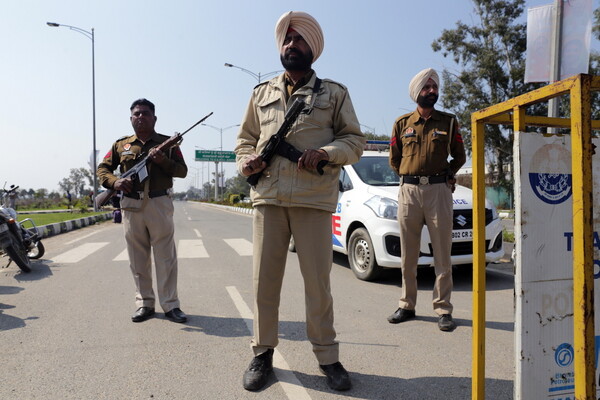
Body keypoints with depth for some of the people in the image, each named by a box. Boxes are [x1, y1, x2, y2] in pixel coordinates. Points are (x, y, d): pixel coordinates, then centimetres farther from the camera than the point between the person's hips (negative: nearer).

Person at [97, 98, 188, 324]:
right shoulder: (121, 145, 13)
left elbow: (182, 170, 3)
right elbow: (102, 169, 15)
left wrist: (163, 160, -14)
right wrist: (114, 182, -6)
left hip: (160, 204, -2)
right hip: (131, 207, 3)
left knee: (166, 256, -1)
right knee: (138, 259, 7)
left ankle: (170, 305, 6)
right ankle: (144, 303, 19)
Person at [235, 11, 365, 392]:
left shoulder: (334, 93, 11)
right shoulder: (262, 93, 19)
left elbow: (355, 139, 7)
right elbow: (245, 138, 22)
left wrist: (326, 152, -13)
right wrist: (246, 160, 0)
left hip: (315, 200, -2)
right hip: (267, 198, 3)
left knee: (318, 281, 2)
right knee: (264, 279, 4)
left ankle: (327, 356, 18)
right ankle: (263, 353, 21)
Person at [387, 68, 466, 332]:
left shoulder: (448, 122, 11)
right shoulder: (402, 123, 12)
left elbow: (459, 156, 18)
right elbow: (394, 159, 17)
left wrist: (444, 175, 9)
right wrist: (409, 178, 11)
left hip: (438, 190, -1)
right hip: (408, 191, 1)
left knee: (442, 253, -2)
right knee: (408, 254, 6)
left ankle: (443, 309, 6)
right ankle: (407, 305, 16)